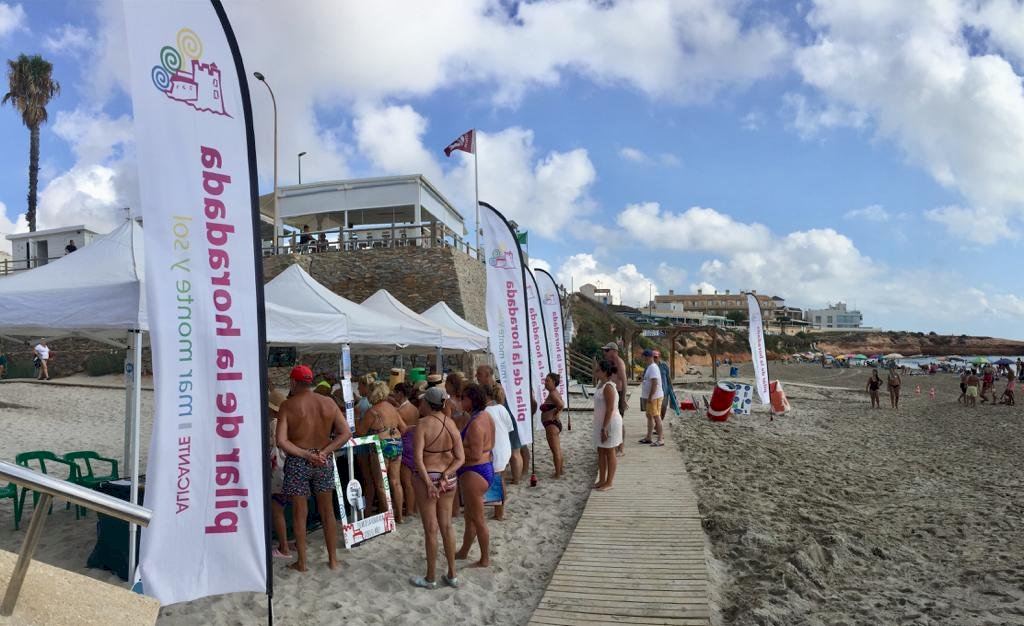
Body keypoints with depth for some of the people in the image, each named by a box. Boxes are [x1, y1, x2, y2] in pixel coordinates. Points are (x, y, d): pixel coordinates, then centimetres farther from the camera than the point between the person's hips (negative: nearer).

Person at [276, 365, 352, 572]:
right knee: (327, 512, 14)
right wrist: (323, 452, -11)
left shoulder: (288, 405, -9)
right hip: (324, 461, 3)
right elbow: (346, 433, -7)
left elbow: (281, 441, -17)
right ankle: (333, 559, 22)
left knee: (299, 513, 10)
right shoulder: (328, 403, -2)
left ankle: (301, 562, 19)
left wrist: (306, 454, -14)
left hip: (297, 462, -3)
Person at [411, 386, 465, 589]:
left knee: (431, 529, 6)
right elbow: (461, 458, -3)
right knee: (447, 525, 16)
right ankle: (452, 575, 25)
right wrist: (446, 476, -11)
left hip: (427, 477, -5)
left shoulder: (423, 424, -15)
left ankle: (431, 578, 20)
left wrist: (428, 482, -19)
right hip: (449, 478, 5)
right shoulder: (451, 424, 0)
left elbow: (418, 458, -22)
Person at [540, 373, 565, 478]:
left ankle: (558, 473, 7)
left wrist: (555, 414, -16)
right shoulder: (554, 393, 11)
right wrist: (556, 413, 8)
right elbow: (561, 405, 21)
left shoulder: (553, 394, -18)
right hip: (555, 424, 11)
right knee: (558, 449, 20)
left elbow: (561, 405, -31)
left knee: (555, 450, -1)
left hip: (551, 424, -10)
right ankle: (561, 469, 31)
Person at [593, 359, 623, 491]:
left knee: (609, 452, 2)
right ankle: (601, 480, 24)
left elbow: (610, 409, -23)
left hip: (610, 422, -9)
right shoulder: (601, 383, 9)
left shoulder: (608, 387, -20)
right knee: (600, 452, 14)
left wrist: (604, 428, -23)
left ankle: (609, 482, 12)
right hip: (601, 423, 9)